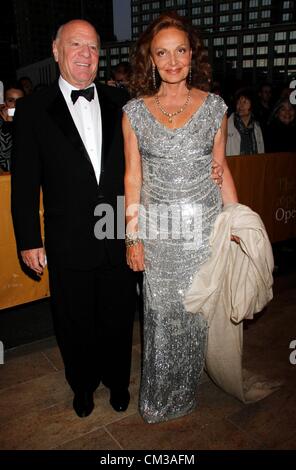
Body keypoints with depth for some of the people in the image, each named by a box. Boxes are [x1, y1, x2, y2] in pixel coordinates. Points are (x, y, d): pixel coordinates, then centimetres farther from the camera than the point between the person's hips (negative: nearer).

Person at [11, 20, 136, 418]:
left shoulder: (120, 104, 4)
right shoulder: (33, 109, -2)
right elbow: (25, 183, -2)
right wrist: (29, 240, -4)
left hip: (121, 238, 2)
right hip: (68, 246, -1)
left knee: (118, 319, 17)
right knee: (75, 324, 17)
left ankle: (117, 381, 43)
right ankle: (83, 385, 43)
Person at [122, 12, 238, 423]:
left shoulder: (214, 106, 1)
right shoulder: (134, 112, 0)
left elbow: (221, 169, 6)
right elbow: (133, 177, 1)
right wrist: (133, 236, -2)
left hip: (204, 225, 1)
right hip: (157, 230, 0)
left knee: (197, 311, 11)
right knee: (161, 313, 10)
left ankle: (186, 389, 38)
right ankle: (159, 397, 36)